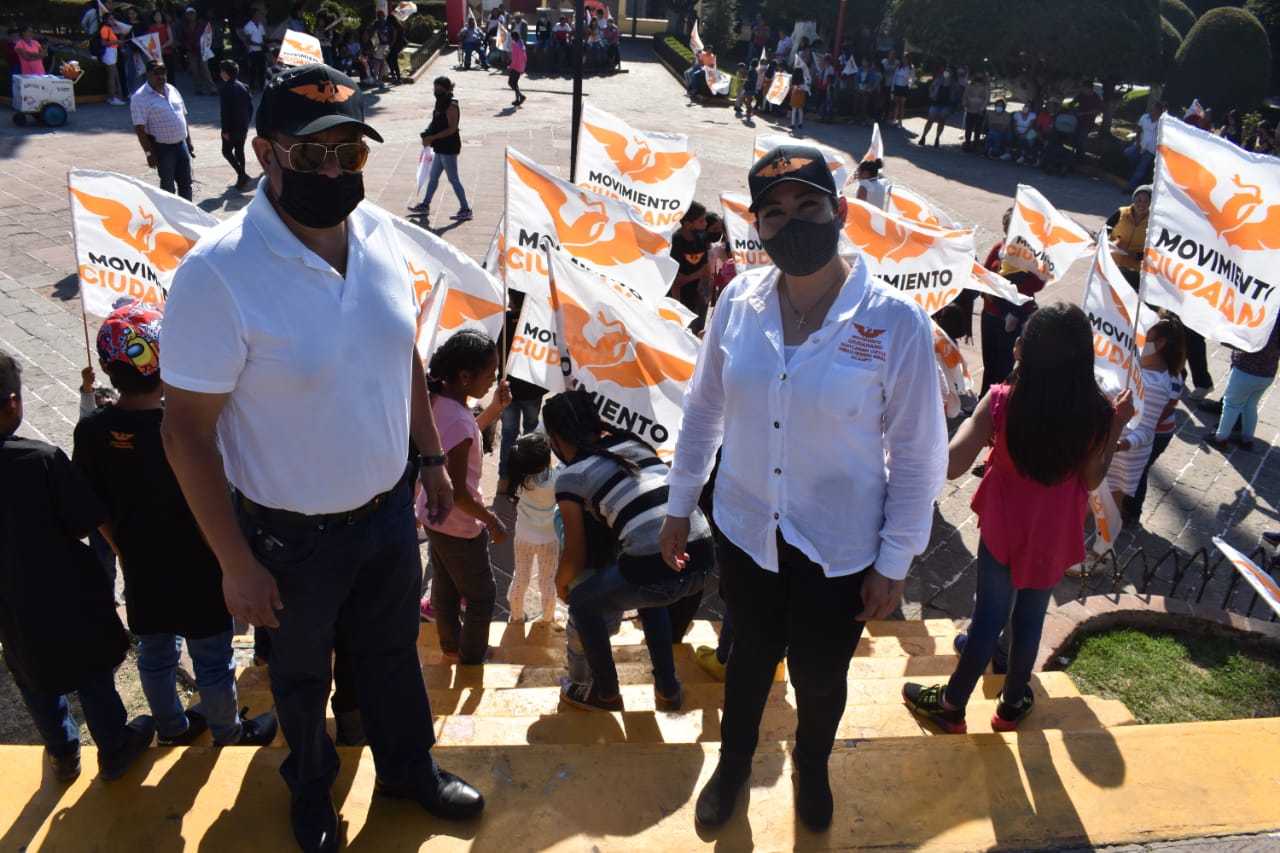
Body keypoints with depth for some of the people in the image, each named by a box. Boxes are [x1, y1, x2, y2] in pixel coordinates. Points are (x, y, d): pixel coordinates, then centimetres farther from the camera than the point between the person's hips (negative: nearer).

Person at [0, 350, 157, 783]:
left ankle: (63, 753, 44)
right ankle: (114, 750, 35)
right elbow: (88, 520, -20)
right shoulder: (43, 459, -26)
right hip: (67, 596, -4)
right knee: (94, 677, 18)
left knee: (36, 682, 25)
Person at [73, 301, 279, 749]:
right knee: (213, 661, 16)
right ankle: (229, 735, 36)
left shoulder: (91, 431, -13)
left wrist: (125, 551, 14)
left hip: (140, 572, 5)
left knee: (155, 654, 25)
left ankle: (172, 727, 47)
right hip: (196, 573, -5)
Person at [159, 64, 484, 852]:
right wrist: (236, 563, -15)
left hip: (390, 508, 4)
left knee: (394, 651, 26)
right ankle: (311, 785, 53)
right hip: (292, 535, -4)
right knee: (302, 671, 23)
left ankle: (409, 766, 53)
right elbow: (188, 430, -18)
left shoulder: (379, 232, -8)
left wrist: (432, 458, 11)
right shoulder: (218, 275, -25)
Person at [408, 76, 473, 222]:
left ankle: (465, 210, 4)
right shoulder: (442, 104, 11)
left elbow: (452, 129, -24)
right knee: (433, 176, 18)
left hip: (449, 148, -10)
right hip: (441, 147, 10)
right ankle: (425, 205, 29)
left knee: (453, 179, -3)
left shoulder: (451, 106, -17)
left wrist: (432, 137, -23)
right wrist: (428, 134, 4)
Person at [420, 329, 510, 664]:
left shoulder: (436, 400, -7)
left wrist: (494, 409, 4)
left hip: (432, 515, 9)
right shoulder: (459, 420, -33)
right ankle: (471, 661, 28)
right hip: (460, 527, -9)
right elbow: (458, 493, -29)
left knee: (445, 586, 27)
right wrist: (492, 520, -15)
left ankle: (450, 645, 46)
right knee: (482, 598, 13)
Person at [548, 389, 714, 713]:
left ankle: (605, 693, 36)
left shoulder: (571, 475, 5)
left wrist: (561, 584, 30)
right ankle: (668, 690, 41)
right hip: (703, 559, 6)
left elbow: (575, 557, 10)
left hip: (655, 570, -6)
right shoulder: (634, 444, 20)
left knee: (583, 603, 23)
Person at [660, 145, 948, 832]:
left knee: (820, 676, 19)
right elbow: (703, 408, 2)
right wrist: (679, 504, 8)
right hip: (745, 531, 2)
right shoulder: (739, 301, -10)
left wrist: (894, 563, -7)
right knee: (751, 655, 23)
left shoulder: (896, 323, -19)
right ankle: (733, 765, 53)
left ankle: (812, 771, 54)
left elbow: (918, 453, -11)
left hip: (840, 549, -2)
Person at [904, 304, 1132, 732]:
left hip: (1003, 526, -1)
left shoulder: (1002, 402, -22)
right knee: (1029, 618, 18)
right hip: (1054, 535, 1)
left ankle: (951, 705, 28)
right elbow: (1091, 479, -4)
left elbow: (952, 465, -24)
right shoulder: (1096, 413, -18)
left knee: (989, 615, 14)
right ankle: (1012, 703, 39)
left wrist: (970, 421, -8)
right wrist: (1117, 427, 0)